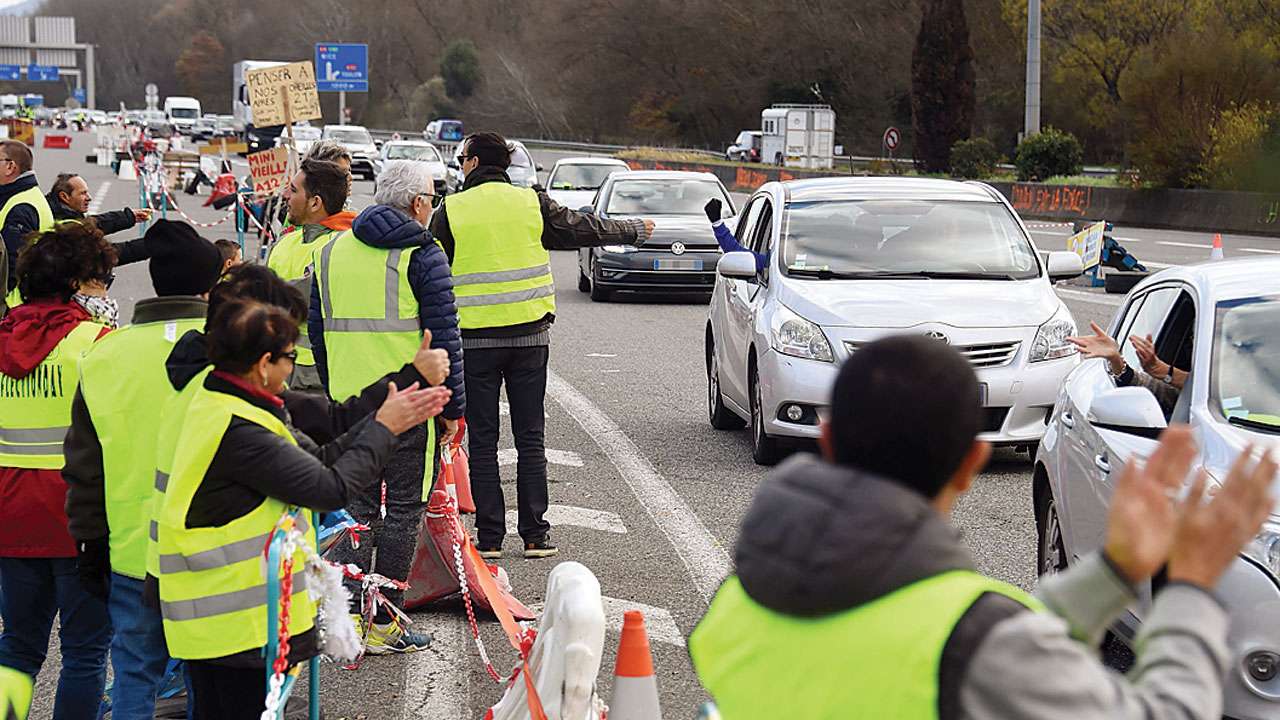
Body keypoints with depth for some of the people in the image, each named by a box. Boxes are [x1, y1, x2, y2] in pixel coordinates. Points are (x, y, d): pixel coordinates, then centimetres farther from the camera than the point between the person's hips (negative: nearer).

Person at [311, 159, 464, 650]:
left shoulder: (331, 250, 12)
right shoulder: (422, 255, -7)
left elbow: (318, 332, 17)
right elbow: (443, 336, -10)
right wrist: (454, 405, -4)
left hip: (348, 402, 6)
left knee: (356, 508, 12)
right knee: (403, 509, 2)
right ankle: (384, 624, 5)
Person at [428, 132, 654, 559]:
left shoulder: (451, 211, -4)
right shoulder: (532, 203, 2)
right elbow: (587, 230, 13)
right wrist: (636, 231, 29)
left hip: (475, 339, -2)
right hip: (530, 334, 2)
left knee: (483, 441, 5)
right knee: (530, 439, 8)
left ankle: (489, 536, 5)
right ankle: (535, 535, 8)